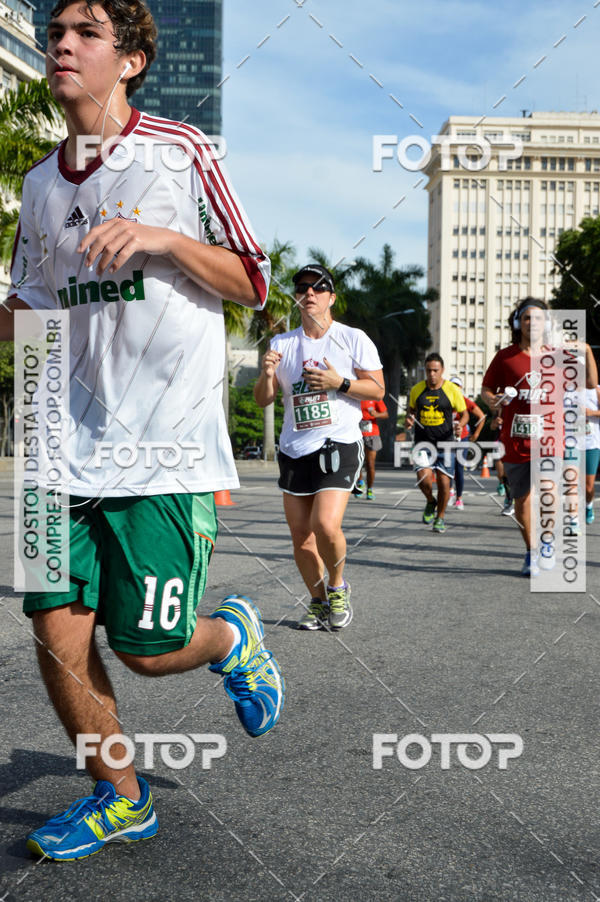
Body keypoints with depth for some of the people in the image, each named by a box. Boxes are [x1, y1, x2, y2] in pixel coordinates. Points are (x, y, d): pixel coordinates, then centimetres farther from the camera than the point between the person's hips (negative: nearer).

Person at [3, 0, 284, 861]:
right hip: (73, 441, 5)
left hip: (169, 442, -5)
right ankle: (118, 797, 24)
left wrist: (161, 239, -15)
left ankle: (233, 637, 31)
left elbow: (253, 282, -1)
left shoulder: (181, 151, 0)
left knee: (148, 649, -5)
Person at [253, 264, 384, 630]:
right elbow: (263, 400, 11)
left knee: (325, 525, -19)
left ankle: (338, 587, 8)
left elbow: (378, 389, 2)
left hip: (339, 445, -4)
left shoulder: (353, 339, 2)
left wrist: (339, 383, -13)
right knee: (300, 533, 4)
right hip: (293, 450, 4)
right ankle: (318, 601, 23)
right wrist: (267, 374, -10)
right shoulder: (281, 343, 11)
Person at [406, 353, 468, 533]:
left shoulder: (452, 390, -2)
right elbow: (411, 409, 21)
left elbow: (464, 413, 7)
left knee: (444, 481, -2)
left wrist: (460, 425, -14)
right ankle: (430, 502, 16)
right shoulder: (416, 390, 4)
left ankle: (440, 518, 19)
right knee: (423, 477, -17)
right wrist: (409, 419, -1)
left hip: (445, 442, -1)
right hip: (422, 442, 1)